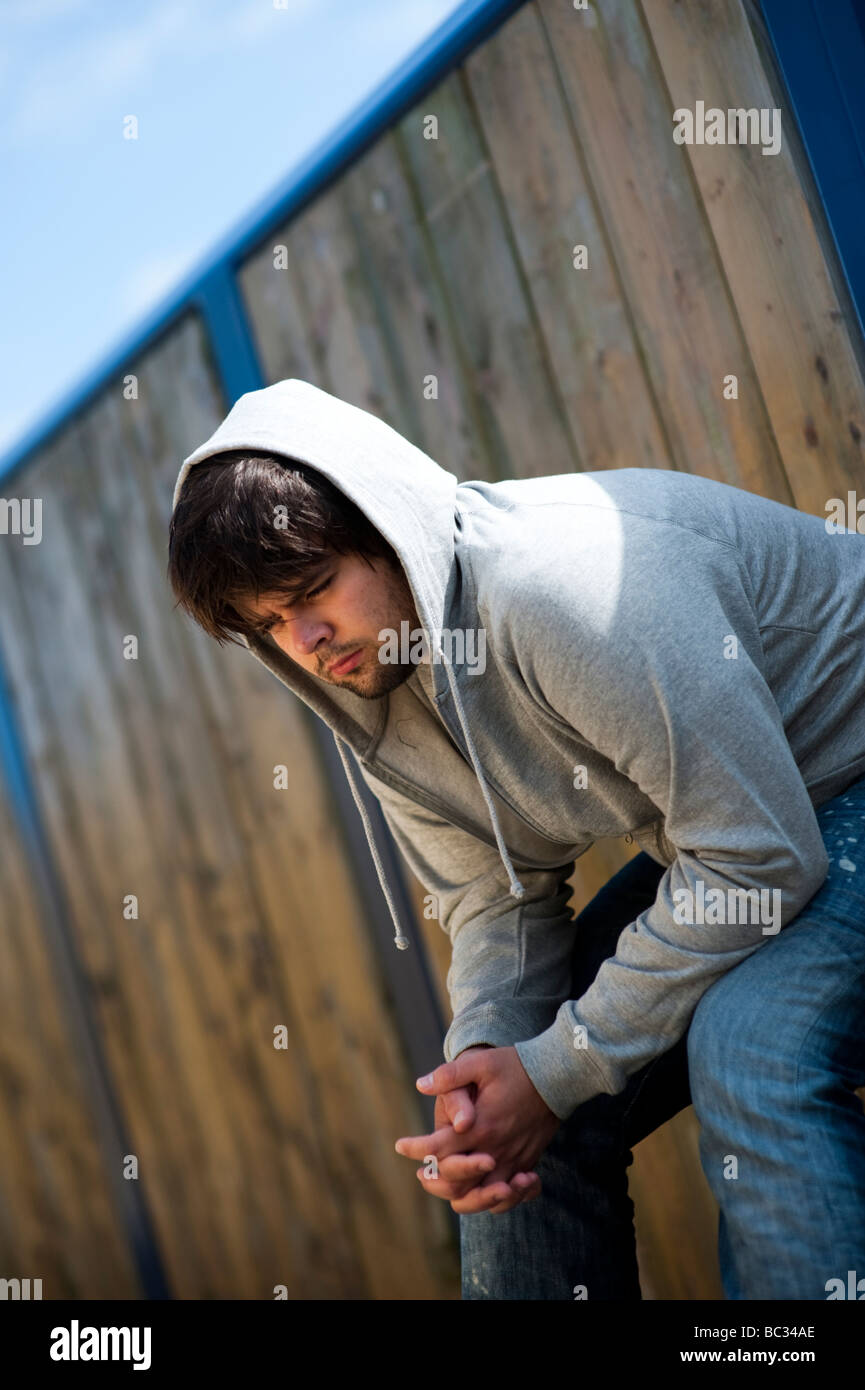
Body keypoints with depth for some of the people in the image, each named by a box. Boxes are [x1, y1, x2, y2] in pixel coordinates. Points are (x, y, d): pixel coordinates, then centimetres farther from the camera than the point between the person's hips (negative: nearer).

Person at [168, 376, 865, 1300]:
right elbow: (496, 896, 1)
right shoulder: (379, 706, -5)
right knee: (507, 1123, 0)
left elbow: (761, 859, -30)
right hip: (716, 820, 8)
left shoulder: (563, 588, -33)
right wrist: (484, 1054, -21)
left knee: (747, 1047, -32)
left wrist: (556, 1069, -25)